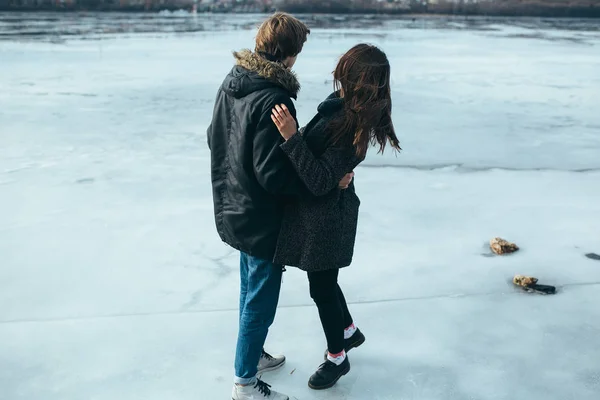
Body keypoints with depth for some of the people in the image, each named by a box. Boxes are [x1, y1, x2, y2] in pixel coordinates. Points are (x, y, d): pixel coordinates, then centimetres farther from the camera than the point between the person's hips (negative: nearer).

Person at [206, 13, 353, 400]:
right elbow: (274, 175, -28)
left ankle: (252, 353, 45)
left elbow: (215, 137, 11)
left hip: (234, 210, 9)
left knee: (251, 289, 25)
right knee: (261, 300, 8)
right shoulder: (273, 99, -28)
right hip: (263, 219, -9)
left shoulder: (232, 82, -1)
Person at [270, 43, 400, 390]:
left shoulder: (350, 126, -29)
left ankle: (337, 358, 33)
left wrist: (292, 138, -35)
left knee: (322, 287, 10)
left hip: (325, 218, -9)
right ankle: (349, 331, 49)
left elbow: (319, 181, -29)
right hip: (324, 211, 9)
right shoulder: (343, 105, -2)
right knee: (324, 281, 26)